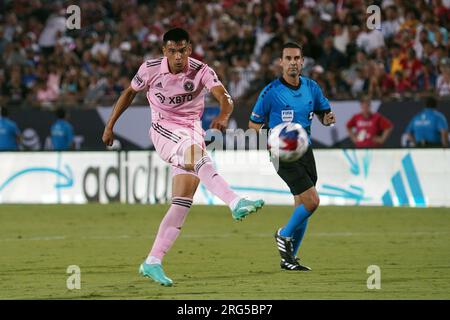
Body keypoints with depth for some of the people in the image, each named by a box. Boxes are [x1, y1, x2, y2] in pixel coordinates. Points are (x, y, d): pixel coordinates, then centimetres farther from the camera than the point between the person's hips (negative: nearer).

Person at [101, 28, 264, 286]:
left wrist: (223, 115, -48)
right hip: (164, 130, -2)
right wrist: (110, 125, 13)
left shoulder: (201, 71, -10)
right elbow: (130, 93, 11)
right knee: (193, 152, -37)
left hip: (192, 131, 2)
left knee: (184, 198, -7)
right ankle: (235, 202, -54)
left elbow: (225, 97, -26)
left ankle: (152, 263, -2)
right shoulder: (150, 69, -7)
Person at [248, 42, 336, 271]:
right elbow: (253, 124, -3)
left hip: (305, 151, 6)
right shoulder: (271, 92, -11)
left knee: (302, 208, 8)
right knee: (311, 201, -16)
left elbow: (323, 114, 15)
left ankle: (289, 258, 21)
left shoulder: (311, 87, 4)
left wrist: (328, 118, -9)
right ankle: (285, 235, 9)